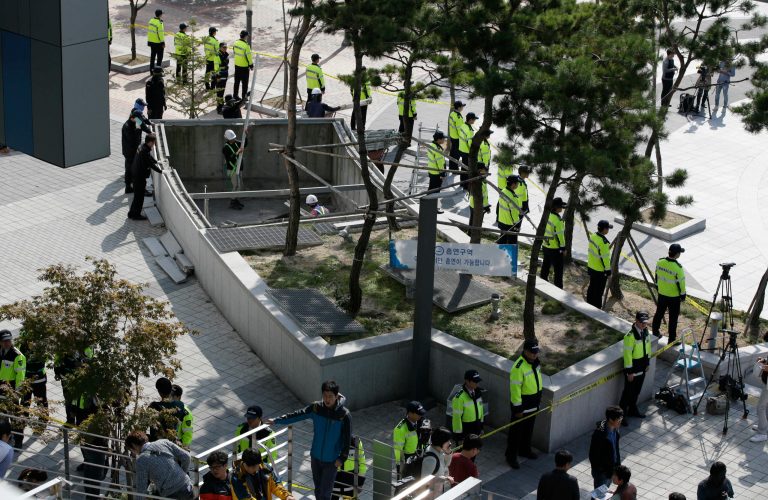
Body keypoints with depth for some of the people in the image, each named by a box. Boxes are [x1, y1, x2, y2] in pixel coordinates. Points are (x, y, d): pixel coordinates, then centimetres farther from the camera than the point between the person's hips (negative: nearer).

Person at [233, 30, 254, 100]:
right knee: (244, 83, 5)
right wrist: (251, 65, -7)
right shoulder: (246, 46, -24)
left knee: (237, 81, 17)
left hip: (237, 65, 7)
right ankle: (244, 97, 10)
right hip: (244, 66, -7)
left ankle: (235, 95, 24)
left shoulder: (236, 43, -2)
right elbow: (248, 56, -19)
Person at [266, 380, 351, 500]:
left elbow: (347, 438, -11)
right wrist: (277, 421, 7)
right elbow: (297, 415, 3)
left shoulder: (344, 414, -17)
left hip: (331, 460, -4)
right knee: (318, 490, 15)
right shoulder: (316, 407, -7)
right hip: (316, 456, 4)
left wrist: (342, 458, -12)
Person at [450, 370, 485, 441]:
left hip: (476, 427, 7)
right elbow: (456, 417, -21)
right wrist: (458, 434, -17)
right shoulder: (459, 397, -26)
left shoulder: (478, 392, -3)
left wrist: (481, 426, 15)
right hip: (465, 428, -7)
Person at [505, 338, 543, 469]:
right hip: (521, 405, -8)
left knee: (528, 429, 23)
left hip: (533, 404, 8)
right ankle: (511, 456, 16)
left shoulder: (536, 362, -1)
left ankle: (525, 450, 41)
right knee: (516, 430, 4)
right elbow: (515, 389, -24)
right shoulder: (518, 367, -28)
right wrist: (518, 408, -21)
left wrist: (538, 399, 21)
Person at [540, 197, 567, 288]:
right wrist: (563, 248, -13)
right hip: (555, 249, -8)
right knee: (558, 269, 1)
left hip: (546, 245, 8)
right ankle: (558, 287, 5)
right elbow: (560, 235, -22)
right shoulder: (557, 220, -25)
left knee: (545, 265, 22)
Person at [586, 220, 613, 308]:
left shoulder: (592, 236, 0)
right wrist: (607, 269, -12)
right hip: (600, 270, -9)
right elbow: (604, 258, -22)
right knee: (598, 291, 1)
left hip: (591, 267, 9)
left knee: (592, 287, 20)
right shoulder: (603, 242, -26)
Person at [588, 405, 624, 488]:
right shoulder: (599, 433, -30)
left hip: (612, 467, 7)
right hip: (601, 470, -7)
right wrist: (596, 471, -17)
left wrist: (618, 464, 14)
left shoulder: (615, 428, -6)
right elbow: (593, 455, -22)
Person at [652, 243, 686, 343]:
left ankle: (655, 333, 36)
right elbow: (681, 283, -18)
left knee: (659, 313, 22)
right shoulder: (677, 267, -27)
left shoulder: (660, 262, -9)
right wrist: (683, 295, -4)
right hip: (674, 296, -6)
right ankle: (672, 340, 16)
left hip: (661, 294, 6)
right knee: (673, 318, 7)